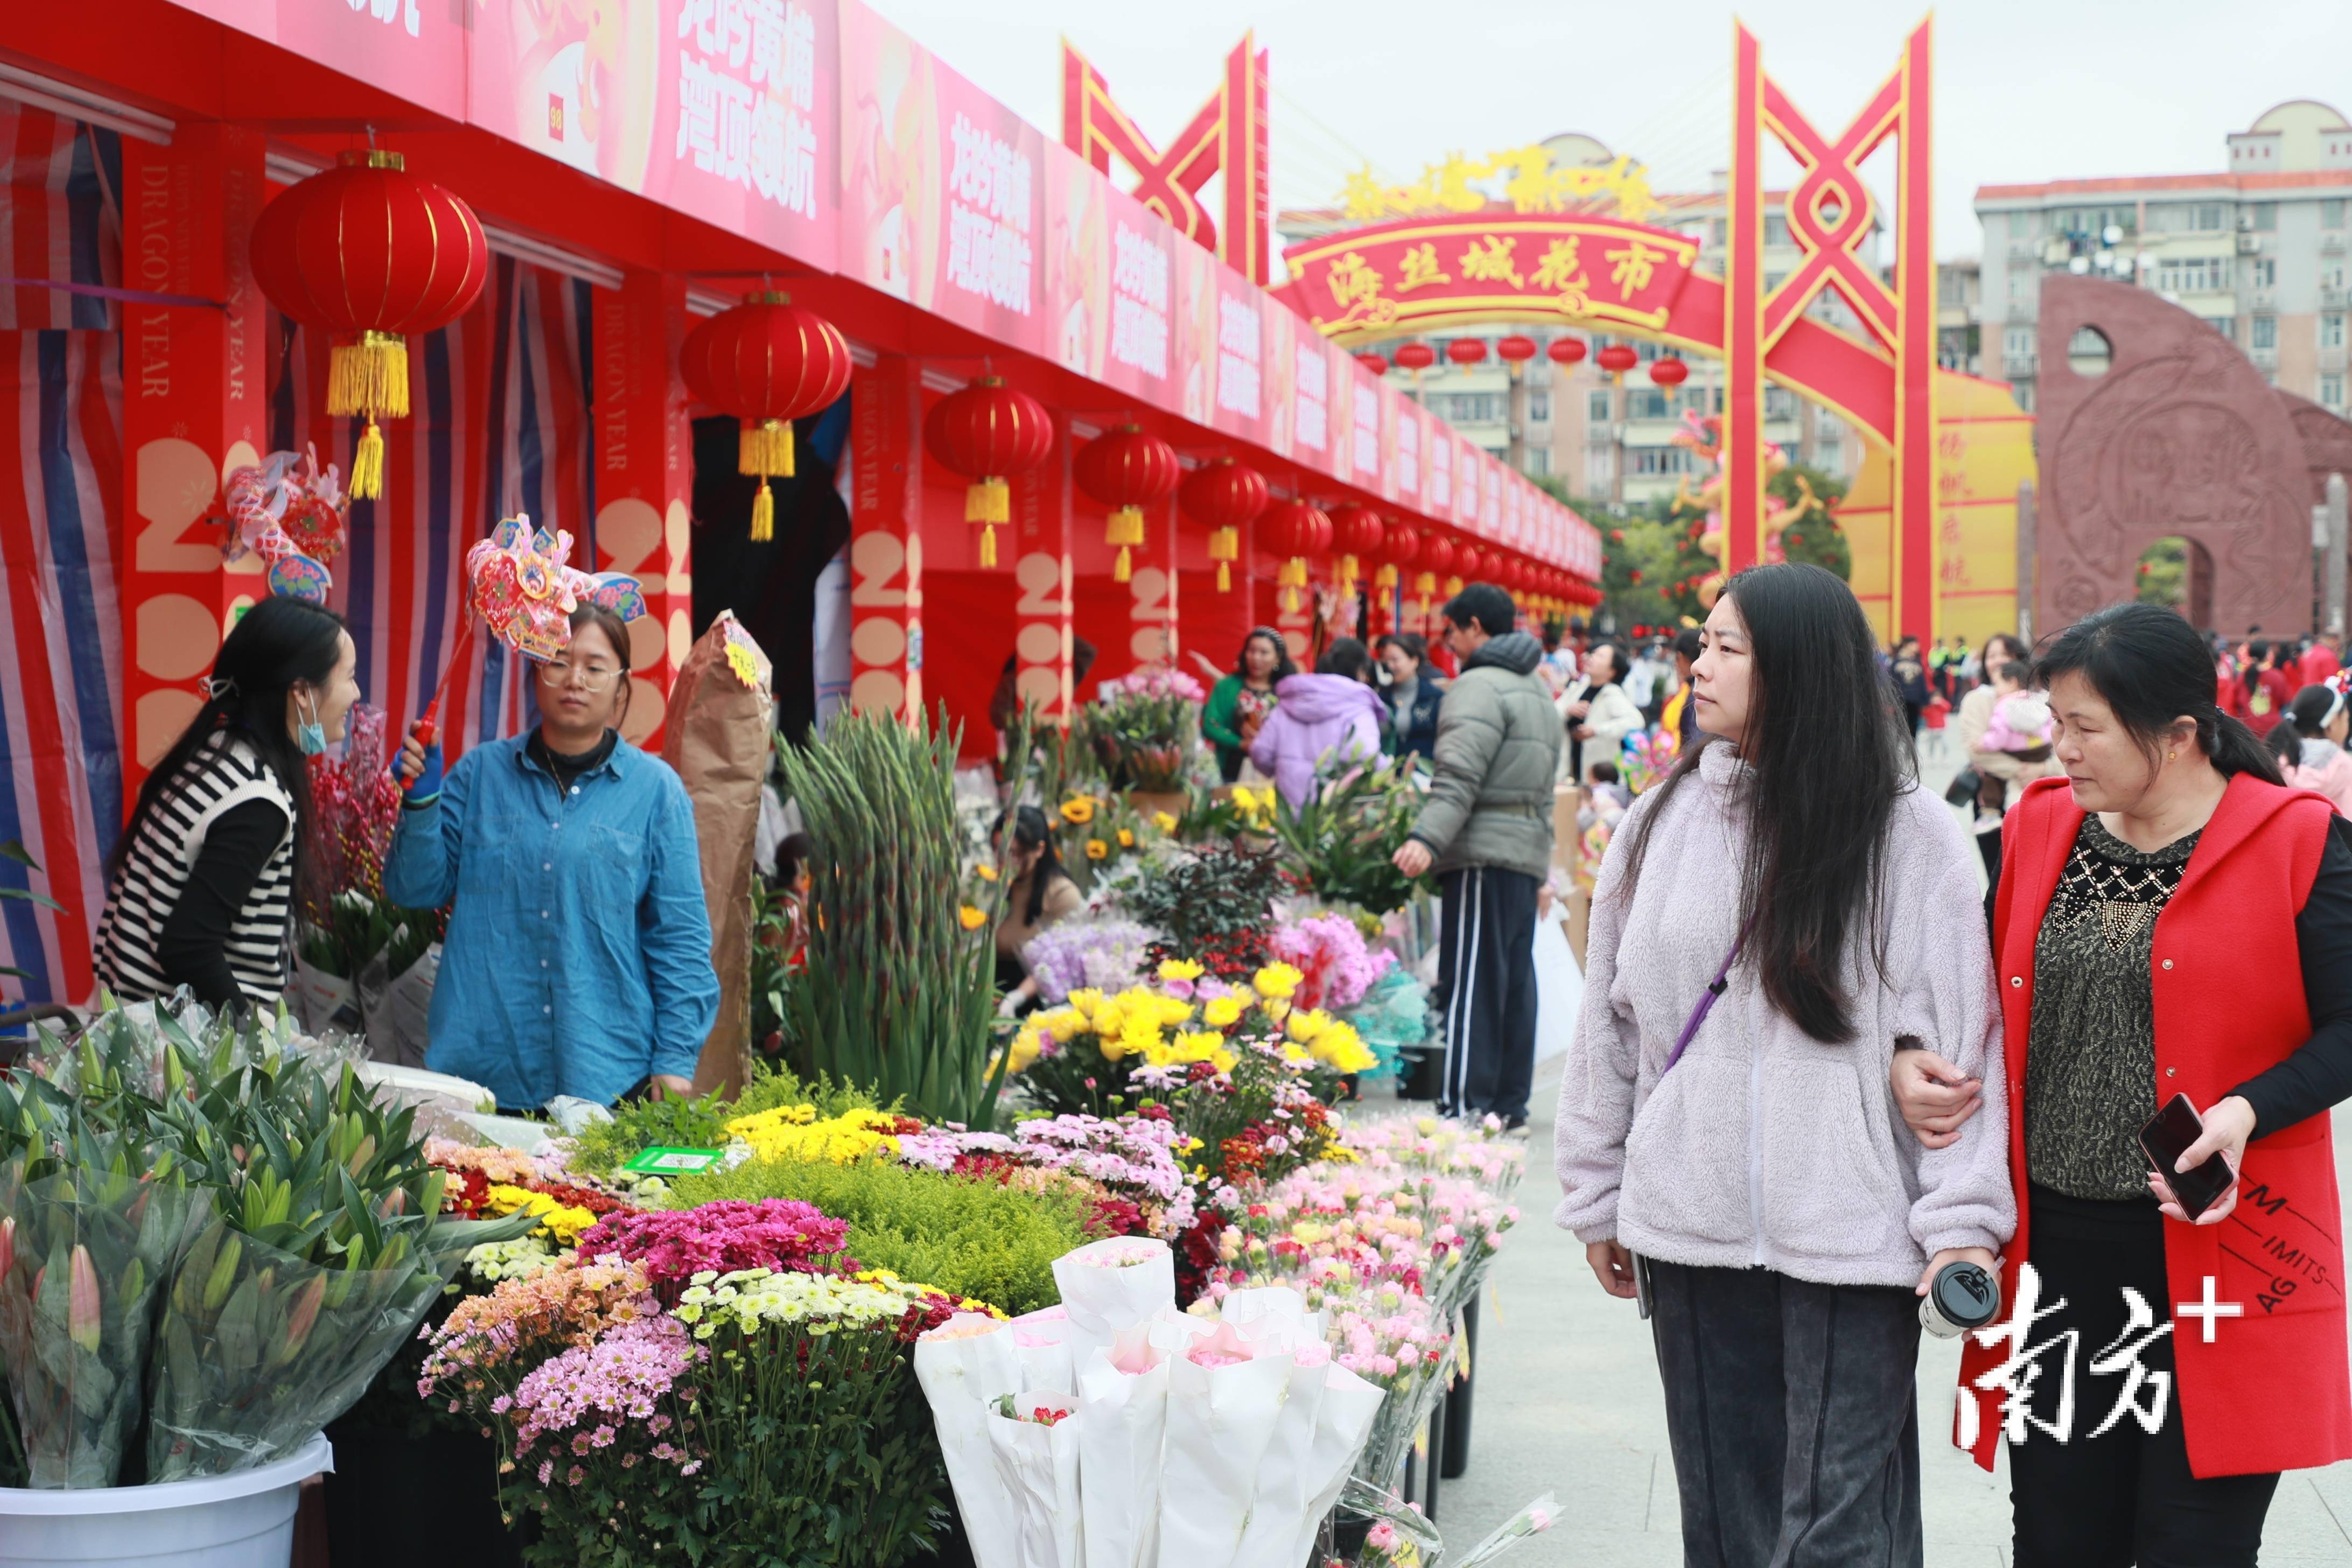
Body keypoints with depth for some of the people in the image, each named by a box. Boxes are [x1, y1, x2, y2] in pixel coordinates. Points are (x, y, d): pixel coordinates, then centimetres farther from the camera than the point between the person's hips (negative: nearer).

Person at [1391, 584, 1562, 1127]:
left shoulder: (1480, 686, -8)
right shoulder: (1538, 691, 24)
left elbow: (1460, 776, -21)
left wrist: (1428, 837, -29)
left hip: (1484, 854, -9)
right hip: (1529, 851, 9)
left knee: (1472, 981, -10)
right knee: (1516, 979, 11)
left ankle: (1467, 1105, -13)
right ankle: (1510, 1101, 14)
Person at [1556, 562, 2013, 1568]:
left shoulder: (1907, 834, -5)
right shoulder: (1661, 824, 6)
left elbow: (1959, 1039, -6)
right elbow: (1610, 1026, 11)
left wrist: (1963, 1219, -10)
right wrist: (1597, 1198, 12)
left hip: (1852, 1235, -4)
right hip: (1691, 1226, 4)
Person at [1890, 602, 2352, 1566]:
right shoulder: (2037, 829, 8)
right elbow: (1993, 997, 18)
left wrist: (2249, 1111, -21)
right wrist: (1910, 1057, -1)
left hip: (2222, 1257, -4)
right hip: (2054, 1250, 4)